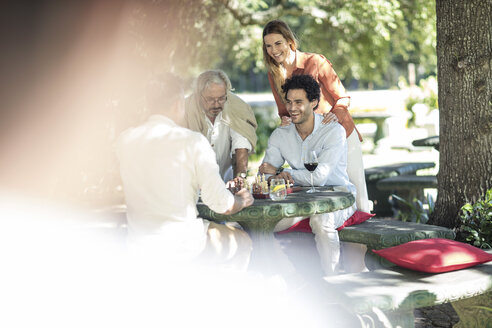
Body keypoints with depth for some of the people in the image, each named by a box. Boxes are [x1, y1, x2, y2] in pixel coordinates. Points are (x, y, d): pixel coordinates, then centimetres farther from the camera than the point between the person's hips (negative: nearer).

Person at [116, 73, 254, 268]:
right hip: (182, 246, -6)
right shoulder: (193, 142, -14)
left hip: (138, 245, 6)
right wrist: (243, 200, 10)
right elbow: (221, 205, -13)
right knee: (242, 241, 21)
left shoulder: (125, 140, 2)